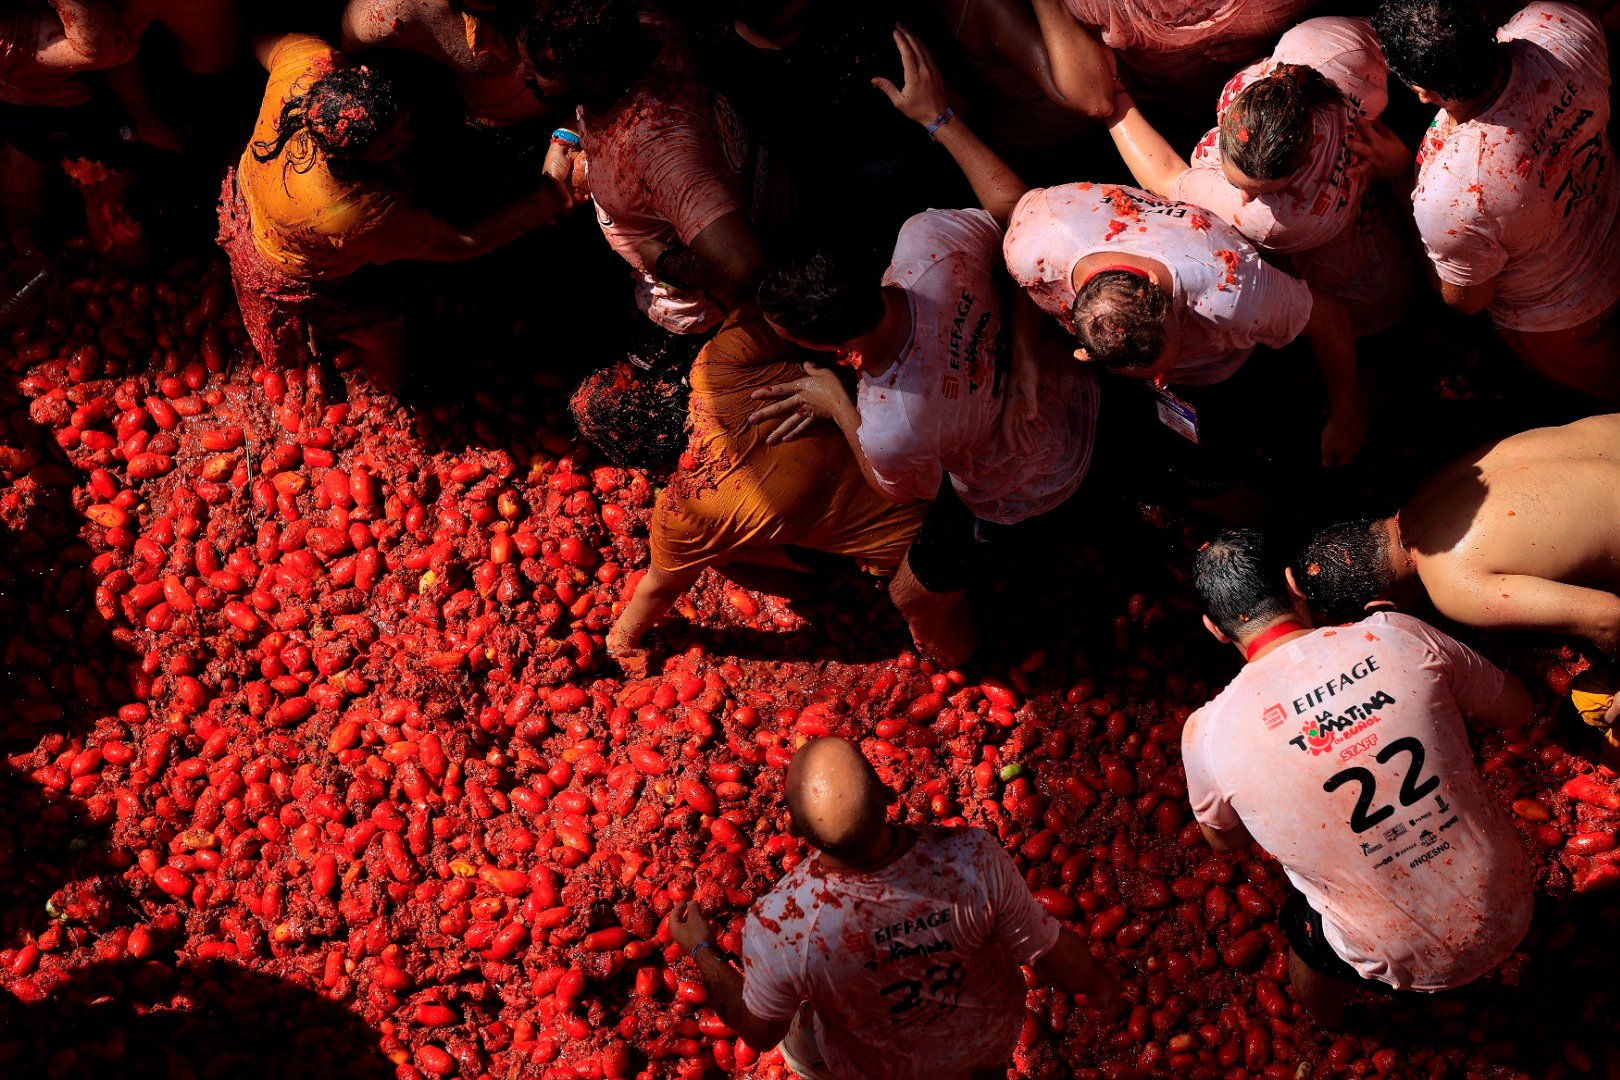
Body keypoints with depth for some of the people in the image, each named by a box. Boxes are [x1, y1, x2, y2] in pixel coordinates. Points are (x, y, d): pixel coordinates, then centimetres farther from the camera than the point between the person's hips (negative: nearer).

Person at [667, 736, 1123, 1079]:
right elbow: (1053, 956, -22)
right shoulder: (973, 860, -40)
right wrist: (1098, 985, 1)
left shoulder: (776, 928, -40)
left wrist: (702, 952, 0)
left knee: (798, 1043, 34)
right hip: (988, 1038, 1)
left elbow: (759, 1032, -18)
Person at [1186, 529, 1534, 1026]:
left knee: (1302, 926, 31)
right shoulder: (1396, 636, -16)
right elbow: (1517, 711, 2)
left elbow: (1226, 841, 5)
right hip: (1509, 913, 3)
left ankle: (1328, 1026, 64)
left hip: (1409, 962, -3)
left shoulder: (1207, 734, -18)